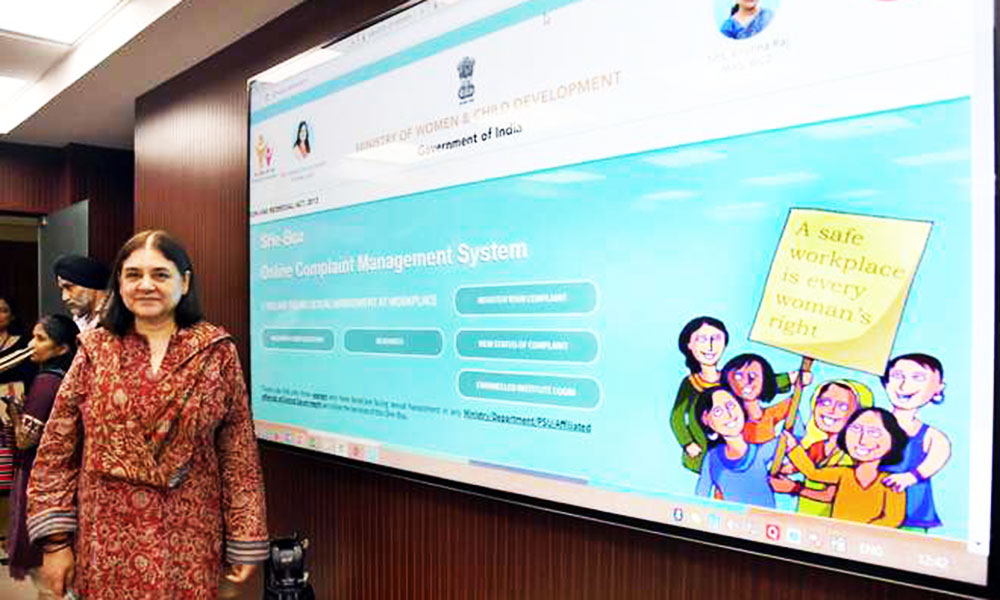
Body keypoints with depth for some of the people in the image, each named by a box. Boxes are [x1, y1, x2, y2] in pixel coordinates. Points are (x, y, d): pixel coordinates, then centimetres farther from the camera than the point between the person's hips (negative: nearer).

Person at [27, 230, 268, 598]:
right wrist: (56, 540, 0)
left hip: (189, 543, -1)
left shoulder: (217, 352, -4)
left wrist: (246, 543, -3)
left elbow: (238, 453, -3)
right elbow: (58, 448, 4)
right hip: (106, 545, 2)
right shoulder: (94, 350, 1)